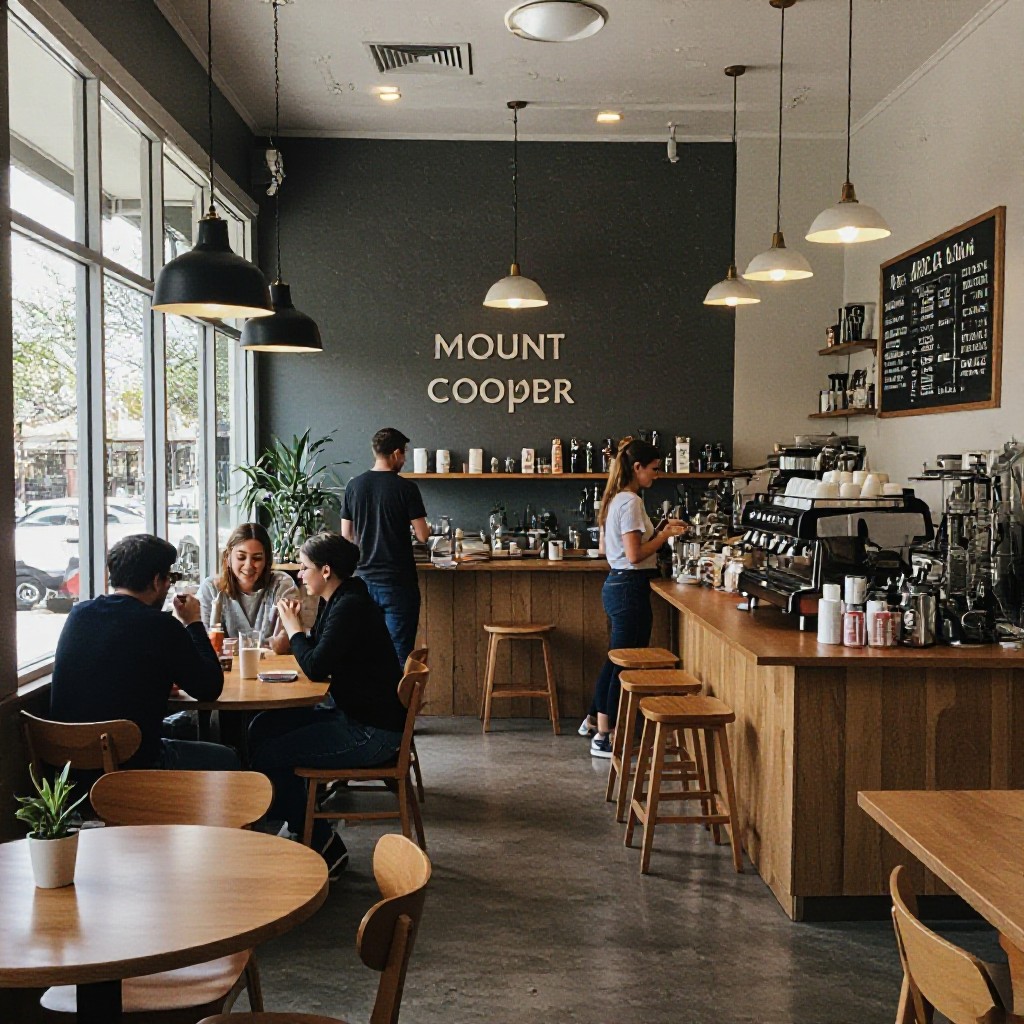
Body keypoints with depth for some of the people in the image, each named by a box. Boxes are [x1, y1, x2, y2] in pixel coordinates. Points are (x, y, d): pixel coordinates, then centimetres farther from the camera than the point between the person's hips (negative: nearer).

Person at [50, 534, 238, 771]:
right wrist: (193, 622, 3)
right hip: (130, 764, -7)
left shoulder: (78, 614, 1)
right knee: (226, 759, 17)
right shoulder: (160, 625, -18)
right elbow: (210, 689, -6)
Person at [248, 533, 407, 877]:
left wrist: (293, 628, -9)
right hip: (353, 715, 10)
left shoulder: (350, 607, -20)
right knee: (262, 727, 12)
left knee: (267, 756, -9)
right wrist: (296, 628, -1)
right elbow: (318, 656, 15)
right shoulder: (334, 602, 10)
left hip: (373, 732, -10)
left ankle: (324, 848, 6)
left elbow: (315, 667, -25)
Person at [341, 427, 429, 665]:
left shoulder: (354, 485, 2)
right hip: (398, 581, -4)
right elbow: (422, 536, -10)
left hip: (364, 578, 4)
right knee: (400, 652, 1)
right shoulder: (406, 488, -10)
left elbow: (346, 535, 7)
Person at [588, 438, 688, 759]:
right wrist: (665, 535, -11)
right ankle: (612, 739, 5)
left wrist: (658, 532, 16)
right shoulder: (631, 502, -17)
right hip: (630, 588, -10)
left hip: (614, 585, 10)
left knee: (614, 661, 15)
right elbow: (634, 555, -22)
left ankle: (603, 733, 22)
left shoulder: (615, 500, 13)